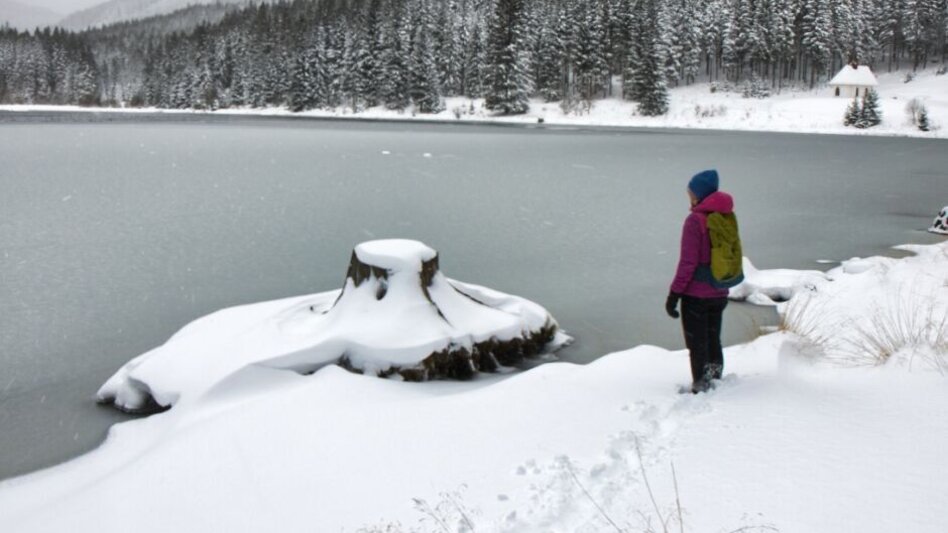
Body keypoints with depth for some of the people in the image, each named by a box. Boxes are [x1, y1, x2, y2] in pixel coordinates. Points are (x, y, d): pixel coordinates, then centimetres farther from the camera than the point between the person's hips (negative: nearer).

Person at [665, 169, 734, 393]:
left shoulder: (695, 221, -18)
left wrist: (674, 294, -13)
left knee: (697, 346, 5)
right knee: (713, 341, 20)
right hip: (720, 294, 7)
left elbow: (688, 262, -19)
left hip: (696, 294, -7)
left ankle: (701, 389, 10)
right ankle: (716, 381, 29)